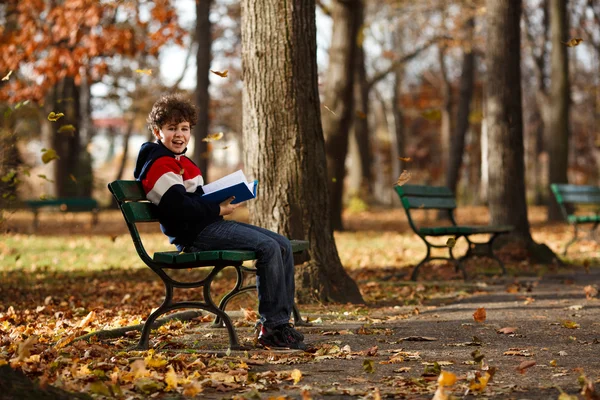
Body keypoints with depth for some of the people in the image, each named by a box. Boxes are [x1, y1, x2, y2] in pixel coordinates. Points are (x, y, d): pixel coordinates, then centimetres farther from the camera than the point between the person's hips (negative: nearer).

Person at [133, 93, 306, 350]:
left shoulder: (180, 161, 23)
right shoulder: (159, 164, -11)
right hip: (194, 235, -11)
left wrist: (221, 201, 8)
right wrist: (219, 209, -14)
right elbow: (179, 208, -21)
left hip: (209, 224, 11)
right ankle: (272, 328, -18)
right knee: (268, 248, -22)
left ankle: (281, 321, 0)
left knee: (283, 245, 2)